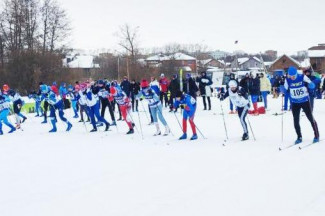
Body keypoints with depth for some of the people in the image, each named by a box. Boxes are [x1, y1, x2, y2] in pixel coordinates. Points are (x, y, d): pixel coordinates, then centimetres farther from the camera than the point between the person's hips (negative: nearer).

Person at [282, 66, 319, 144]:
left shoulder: (303, 77, -16)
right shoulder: (288, 80, -10)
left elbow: (312, 86, -13)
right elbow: (285, 89, 2)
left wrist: (308, 84, -36)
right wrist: (282, 89, -20)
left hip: (305, 101, -2)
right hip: (295, 103, 2)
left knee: (311, 118, 3)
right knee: (296, 121, 4)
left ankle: (316, 136, 16)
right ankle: (299, 137, 18)